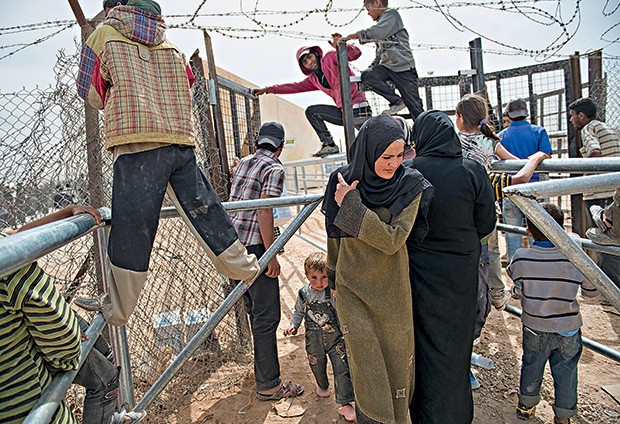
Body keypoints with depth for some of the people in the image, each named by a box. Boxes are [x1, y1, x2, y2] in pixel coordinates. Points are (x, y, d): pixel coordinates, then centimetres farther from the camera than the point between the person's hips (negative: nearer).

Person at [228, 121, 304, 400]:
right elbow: (264, 213, -17)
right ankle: (268, 385, 7)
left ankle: (262, 364, 37)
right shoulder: (274, 169, -9)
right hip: (253, 246, -9)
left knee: (255, 309, 21)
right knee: (267, 316, -2)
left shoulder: (242, 163, 15)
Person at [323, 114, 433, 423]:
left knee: (396, 361, 15)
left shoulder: (409, 185, -11)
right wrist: (334, 275, 18)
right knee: (367, 365, 4)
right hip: (352, 288, 0)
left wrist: (352, 205, -24)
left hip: (391, 291, 0)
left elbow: (393, 239, -22)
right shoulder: (342, 182, -8)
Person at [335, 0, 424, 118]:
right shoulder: (380, 23, 22)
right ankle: (397, 101, -9)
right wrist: (373, 66, 11)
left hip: (403, 67, -7)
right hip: (387, 66, 7)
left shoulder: (391, 14, -3)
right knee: (367, 76, -19)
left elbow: (377, 32, -22)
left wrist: (348, 37, -20)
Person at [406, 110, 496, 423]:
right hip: (461, 271, 1)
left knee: (426, 341, 17)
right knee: (455, 340, 19)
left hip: (420, 271, -1)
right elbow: (487, 223, -4)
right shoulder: (473, 171, -12)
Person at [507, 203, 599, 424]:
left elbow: (518, 292, -4)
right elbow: (592, 291, -3)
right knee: (566, 372, 19)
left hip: (535, 330, 1)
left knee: (531, 367, 22)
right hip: (569, 331, 0)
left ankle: (526, 405, 41)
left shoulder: (521, 258, -20)